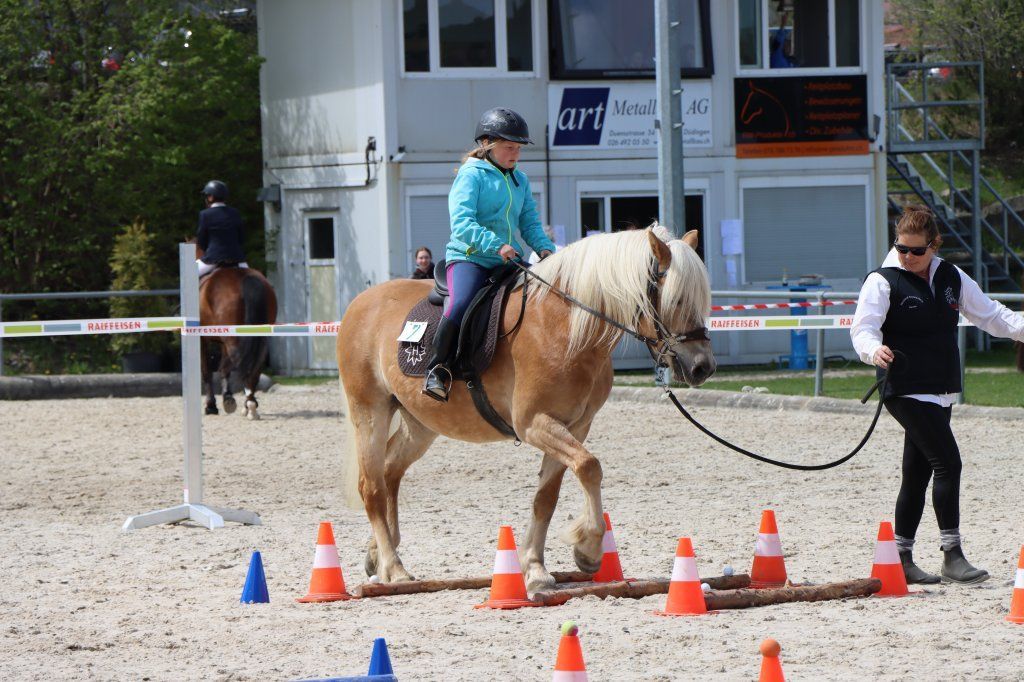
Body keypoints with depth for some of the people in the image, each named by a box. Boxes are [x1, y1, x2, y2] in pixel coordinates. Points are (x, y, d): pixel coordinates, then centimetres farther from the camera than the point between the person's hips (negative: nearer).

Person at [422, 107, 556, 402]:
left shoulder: (520, 180, 18)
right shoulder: (471, 175, -5)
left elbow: (529, 223, 18)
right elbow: (461, 223, -17)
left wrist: (544, 247, -4)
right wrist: (496, 245, -29)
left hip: (508, 261, 7)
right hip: (469, 257, -7)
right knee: (461, 304, -33)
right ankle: (437, 370, -20)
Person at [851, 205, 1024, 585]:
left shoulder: (951, 278, 12)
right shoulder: (883, 281, -5)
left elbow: (989, 315, 17)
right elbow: (864, 328, -14)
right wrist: (875, 351, -35)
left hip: (942, 393, 6)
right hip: (907, 392, -6)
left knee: (918, 474, 10)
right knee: (947, 463, -16)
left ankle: (901, 558, 18)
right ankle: (952, 557, -14)